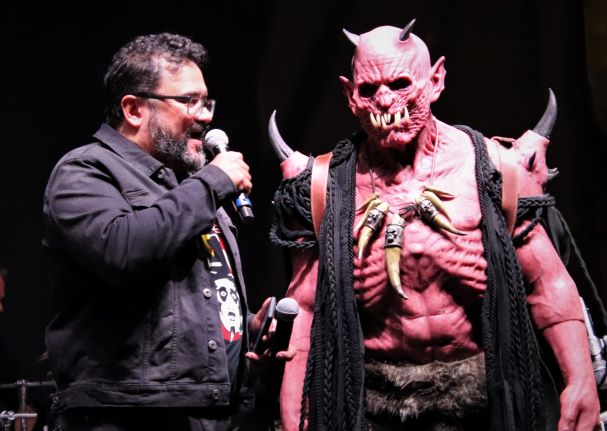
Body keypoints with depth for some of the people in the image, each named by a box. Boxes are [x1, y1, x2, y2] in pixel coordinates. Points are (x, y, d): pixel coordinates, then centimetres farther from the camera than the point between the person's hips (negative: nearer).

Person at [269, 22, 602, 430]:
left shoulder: (492, 167, -6)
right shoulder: (327, 186, -3)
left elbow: (549, 288, -3)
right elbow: (305, 311, 0)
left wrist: (580, 382, -12)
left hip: (481, 397, 0)